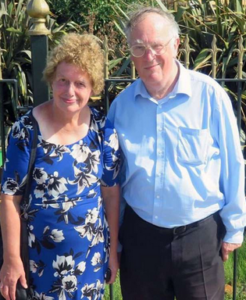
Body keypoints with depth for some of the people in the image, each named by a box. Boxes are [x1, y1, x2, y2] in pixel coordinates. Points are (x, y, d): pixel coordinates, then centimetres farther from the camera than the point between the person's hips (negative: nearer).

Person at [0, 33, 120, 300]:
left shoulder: (103, 129, -7)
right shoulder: (26, 130, -15)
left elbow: (111, 192, 0)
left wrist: (113, 249, 4)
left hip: (92, 249, 2)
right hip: (42, 252, -2)